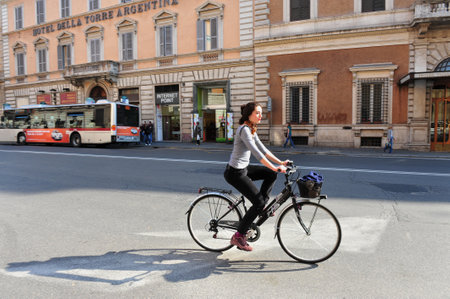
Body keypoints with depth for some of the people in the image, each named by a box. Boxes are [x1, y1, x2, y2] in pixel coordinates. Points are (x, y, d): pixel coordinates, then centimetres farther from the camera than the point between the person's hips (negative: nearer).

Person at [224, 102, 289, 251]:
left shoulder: (252, 129, 10)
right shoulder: (244, 129, -20)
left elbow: (263, 149, 13)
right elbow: (256, 153, -28)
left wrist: (280, 162, 7)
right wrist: (275, 167, -31)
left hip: (243, 169, 9)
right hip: (235, 173, -9)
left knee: (271, 174, 6)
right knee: (258, 202, -8)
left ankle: (262, 205, 13)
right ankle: (238, 236, 3)